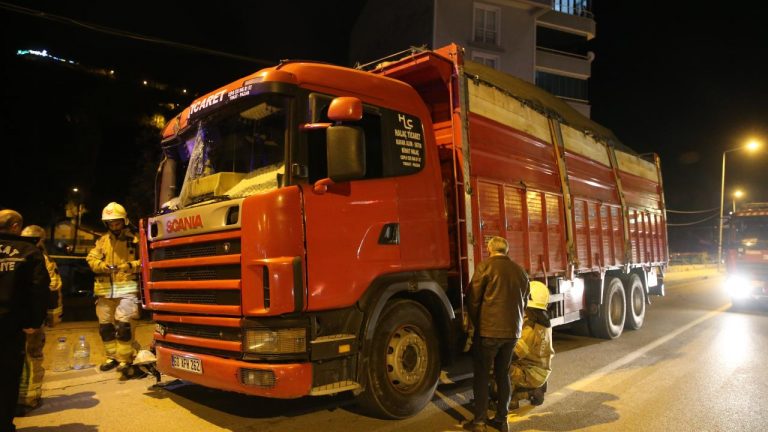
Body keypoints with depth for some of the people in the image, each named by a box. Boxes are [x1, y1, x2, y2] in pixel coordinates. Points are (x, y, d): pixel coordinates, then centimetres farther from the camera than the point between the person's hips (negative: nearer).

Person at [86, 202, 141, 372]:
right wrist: (104, 266, -14)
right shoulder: (102, 241, 13)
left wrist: (132, 265, -18)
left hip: (126, 288, -5)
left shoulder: (134, 240, 3)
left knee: (123, 324, -12)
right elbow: (91, 259, 6)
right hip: (105, 289, 5)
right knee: (105, 325, 10)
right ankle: (112, 357, 25)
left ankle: (125, 359, 0)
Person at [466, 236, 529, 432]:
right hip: (513, 331, 5)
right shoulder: (520, 270, 9)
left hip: (488, 330, -5)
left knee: (482, 376, 6)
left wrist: (477, 324, 8)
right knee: (503, 374, 17)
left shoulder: (485, 266, -8)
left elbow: (473, 300, -7)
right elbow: (524, 302, 16)